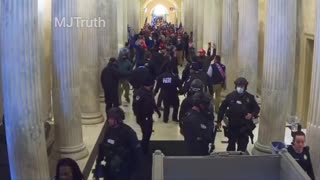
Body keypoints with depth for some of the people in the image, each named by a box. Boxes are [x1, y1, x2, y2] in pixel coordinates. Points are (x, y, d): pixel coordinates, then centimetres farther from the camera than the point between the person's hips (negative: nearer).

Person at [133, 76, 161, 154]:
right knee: (146, 134, -5)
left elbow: (152, 103, 20)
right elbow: (135, 106, -24)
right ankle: (143, 151, 11)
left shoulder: (149, 92, 6)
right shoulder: (139, 93, -23)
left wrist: (157, 111, 22)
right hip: (143, 118, -9)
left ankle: (145, 149, 34)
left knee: (148, 133, 17)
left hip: (149, 116, 9)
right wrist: (138, 118, -24)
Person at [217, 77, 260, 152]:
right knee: (231, 143, 11)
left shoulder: (250, 97, -2)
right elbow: (222, 108, 4)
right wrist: (219, 120, 3)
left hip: (245, 126, 0)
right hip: (232, 125, 0)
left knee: (243, 145, 6)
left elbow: (257, 108, 7)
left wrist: (252, 114, -14)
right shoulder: (230, 96, -2)